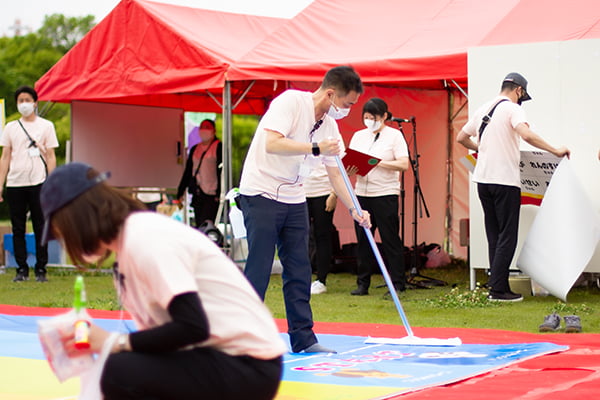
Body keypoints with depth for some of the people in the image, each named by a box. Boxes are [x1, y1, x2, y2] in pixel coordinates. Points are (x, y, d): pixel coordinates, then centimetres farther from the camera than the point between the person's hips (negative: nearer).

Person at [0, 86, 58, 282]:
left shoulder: (46, 126, 7)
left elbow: (50, 157, 5)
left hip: (38, 183, -2)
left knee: (40, 228, -1)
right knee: (18, 229, 3)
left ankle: (41, 270, 4)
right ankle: (22, 269, 9)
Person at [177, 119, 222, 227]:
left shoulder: (219, 147, -1)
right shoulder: (195, 149, 19)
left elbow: (222, 171, -8)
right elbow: (187, 172, 21)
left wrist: (219, 194, -16)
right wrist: (180, 193, 16)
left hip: (212, 196, -7)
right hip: (197, 195, 7)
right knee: (198, 226, 4)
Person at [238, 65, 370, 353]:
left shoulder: (329, 125, 7)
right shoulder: (291, 101, -15)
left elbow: (334, 173, 13)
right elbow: (272, 143, -28)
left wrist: (354, 210, 5)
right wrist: (316, 148, -28)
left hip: (294, 200, 7)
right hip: (261, 193, -7)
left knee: (299, 270, 6)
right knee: (259, 268, -8)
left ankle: (303, 338, 11)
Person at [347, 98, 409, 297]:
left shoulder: (394, 135, 0)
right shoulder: (358, 136, 14)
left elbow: (404, 164, -9)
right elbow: (349, 161, 11)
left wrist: (379, 162, -17)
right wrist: (351, 169, -11)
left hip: (386, 193, -5)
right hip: (362, 193, 5)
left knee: (390, 240, -4)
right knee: (363, 240, 6)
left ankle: (397, 284, 1)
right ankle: (362, 284, 13)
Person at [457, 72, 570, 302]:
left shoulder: (483, 110, 14)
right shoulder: (512, 109, -9)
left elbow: (461, 138, 22)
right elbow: (527, 135, -25)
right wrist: (555, 151, -20)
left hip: (483, 179, 8)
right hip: (505, 180, -8)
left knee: (494, 237, 13)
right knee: (507, 237, -3)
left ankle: (497, 286, 15)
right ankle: (498, 289, -5)